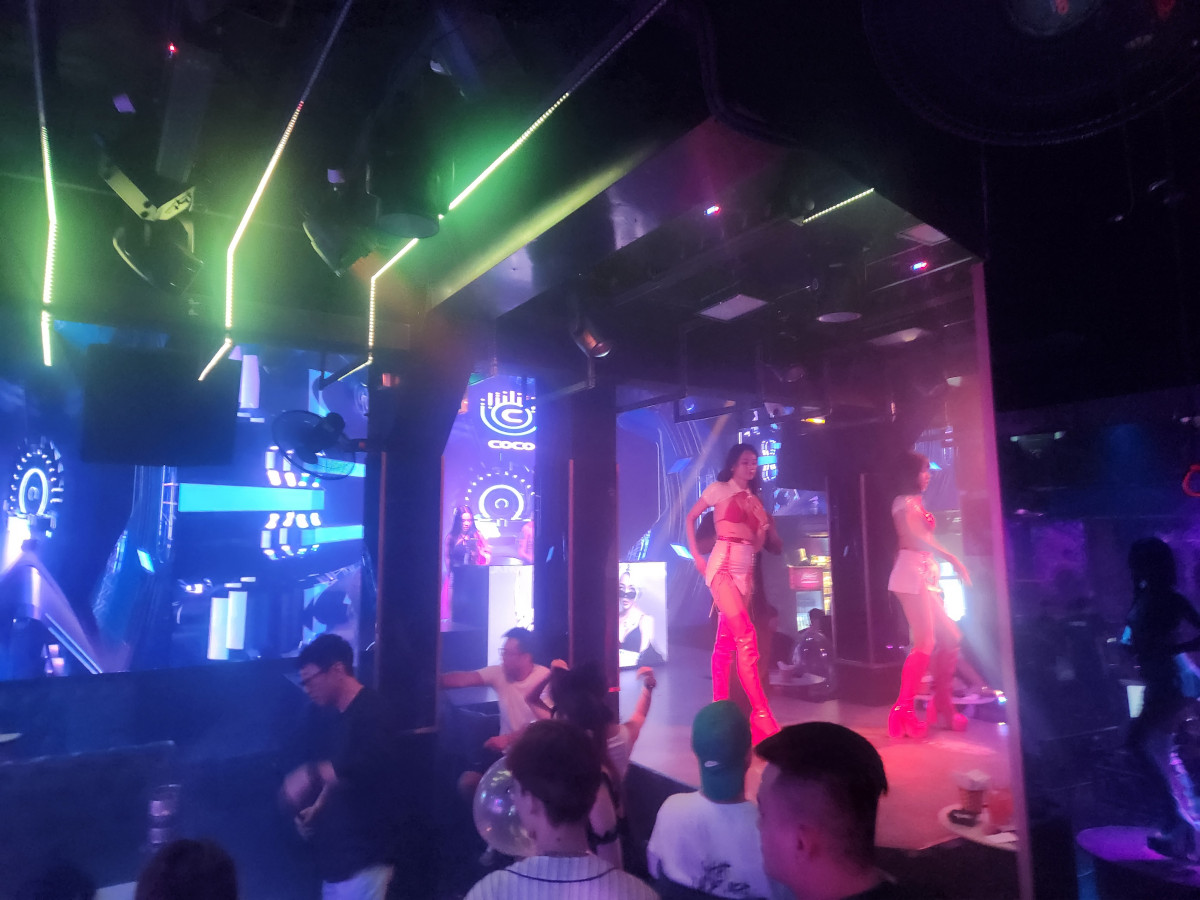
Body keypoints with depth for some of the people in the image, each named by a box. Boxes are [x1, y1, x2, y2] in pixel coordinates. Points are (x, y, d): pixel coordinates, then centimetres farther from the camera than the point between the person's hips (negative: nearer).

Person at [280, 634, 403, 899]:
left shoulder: (371, 712, -16)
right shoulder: (339, 720, 13)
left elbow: (372, 764, -33)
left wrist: (310, 775, -30)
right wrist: (317, 810, 4)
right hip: (339, 854, 9)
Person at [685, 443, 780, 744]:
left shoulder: (755, 499, 17)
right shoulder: (719, 489, 2)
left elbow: (762, 539, 19)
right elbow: (690, 518, 6)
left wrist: (768, 527, -3)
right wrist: (696, 555, -2)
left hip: (746, 569, 6)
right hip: (722, 565, -6)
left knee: (727, 638, 10)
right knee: (745, 634, -18)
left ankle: (719, 706, 18)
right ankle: (760, 713, -19)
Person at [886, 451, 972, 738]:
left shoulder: (916, 503, 24)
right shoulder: (904, 501, -5)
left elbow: (923, 539, 17)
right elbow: (915, 538, -18)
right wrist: (952, 558, -22)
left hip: (925, 576, 10)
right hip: (911, 574, -10)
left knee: (950, 637, 8)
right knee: (926, 642, -14)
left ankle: (942, 706, 16)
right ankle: (903, 712, -12)